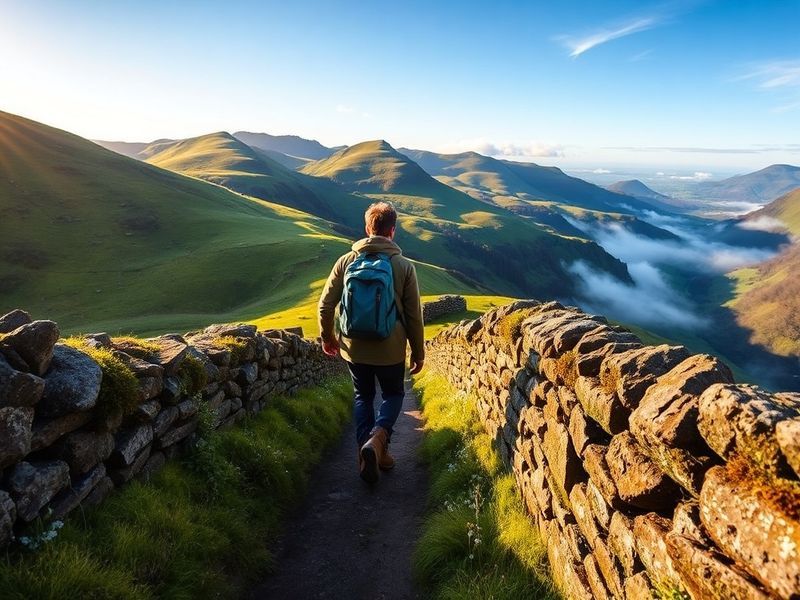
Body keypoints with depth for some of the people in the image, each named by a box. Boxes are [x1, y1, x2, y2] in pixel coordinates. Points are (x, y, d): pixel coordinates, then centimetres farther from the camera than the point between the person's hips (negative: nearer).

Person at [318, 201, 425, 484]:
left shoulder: (346, 261, -4)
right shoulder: (405, 266, -8)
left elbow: (326, 304, -2)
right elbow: (414, 315, -5)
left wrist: (327, 337, 15)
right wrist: (418, 352, 6)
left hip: (354, 347, 2)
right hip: (390, 349, -1)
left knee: (363, 397, 22)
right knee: (393, 395, 19)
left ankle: (367, 450, 17)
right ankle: (377, 439, -4)